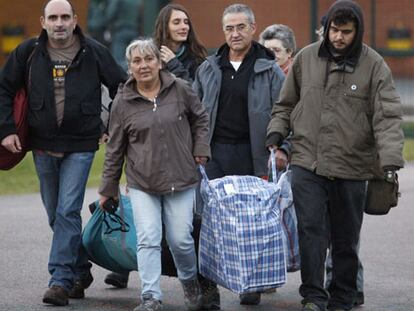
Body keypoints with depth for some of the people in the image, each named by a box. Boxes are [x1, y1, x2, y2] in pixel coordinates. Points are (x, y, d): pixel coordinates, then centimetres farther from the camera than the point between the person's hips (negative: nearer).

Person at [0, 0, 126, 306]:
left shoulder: (94, 53, -4)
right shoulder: (29, 52, 0)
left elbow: (123, 89, 6)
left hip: (80, 146, -3)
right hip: (43, 146, 3)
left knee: (67, 212, -12)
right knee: (56, 215, 11)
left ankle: (61, 280, -12)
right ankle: (80, 271, 27)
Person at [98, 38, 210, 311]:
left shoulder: (180, 90, -1)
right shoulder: (123, 102, 0)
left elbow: (200, 118, 17)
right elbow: (115, 148, 7)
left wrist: (201, 149, 5)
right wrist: (109, 188, 11)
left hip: (180, 179, 0)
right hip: (142, 183, 0)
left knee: (180, 239, 1)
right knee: (148, 239, -10)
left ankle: (190, 281, 30)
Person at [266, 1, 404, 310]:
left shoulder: (374, 65, -3)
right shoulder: (306, 58, 5)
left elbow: (387, 117, -10)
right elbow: (287, 103, 17)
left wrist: (390, 160, -22)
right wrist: (276, 133, 2)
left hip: (351, 168, -1)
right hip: (307, 162, 1)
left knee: (346, 239, 9)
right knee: (311, 231, -9)